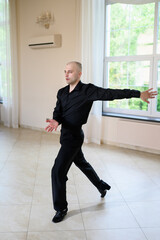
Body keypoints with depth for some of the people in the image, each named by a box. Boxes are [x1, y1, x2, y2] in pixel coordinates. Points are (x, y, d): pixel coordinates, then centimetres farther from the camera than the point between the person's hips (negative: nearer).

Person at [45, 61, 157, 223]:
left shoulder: (87, 91, -17)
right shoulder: (62, 92, 4)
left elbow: (111, 94, -21)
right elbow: (58, 111, -1)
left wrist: (138, 94, -25)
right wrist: (55, 121, -25)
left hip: (74, 136, -8)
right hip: (66, 134, 8)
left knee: (58, 171, -10)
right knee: (81, 163, 26)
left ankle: (61, 208, 9)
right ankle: (102, 186, 50)